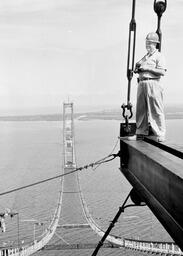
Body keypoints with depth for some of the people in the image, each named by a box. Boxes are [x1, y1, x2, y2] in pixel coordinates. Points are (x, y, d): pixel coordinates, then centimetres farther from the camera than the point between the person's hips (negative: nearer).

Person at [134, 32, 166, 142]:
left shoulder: (159, 56, 1)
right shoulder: (145, 57, 24)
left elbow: (162, 72, -11)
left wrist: (148, 68, -13)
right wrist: (138, 69, 6)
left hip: (153, 83, -8)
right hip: (142, 83, 8)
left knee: (156, 110, -8)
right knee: (141, 109, 8)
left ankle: (159, 135, -5)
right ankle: (141, 133, 16)